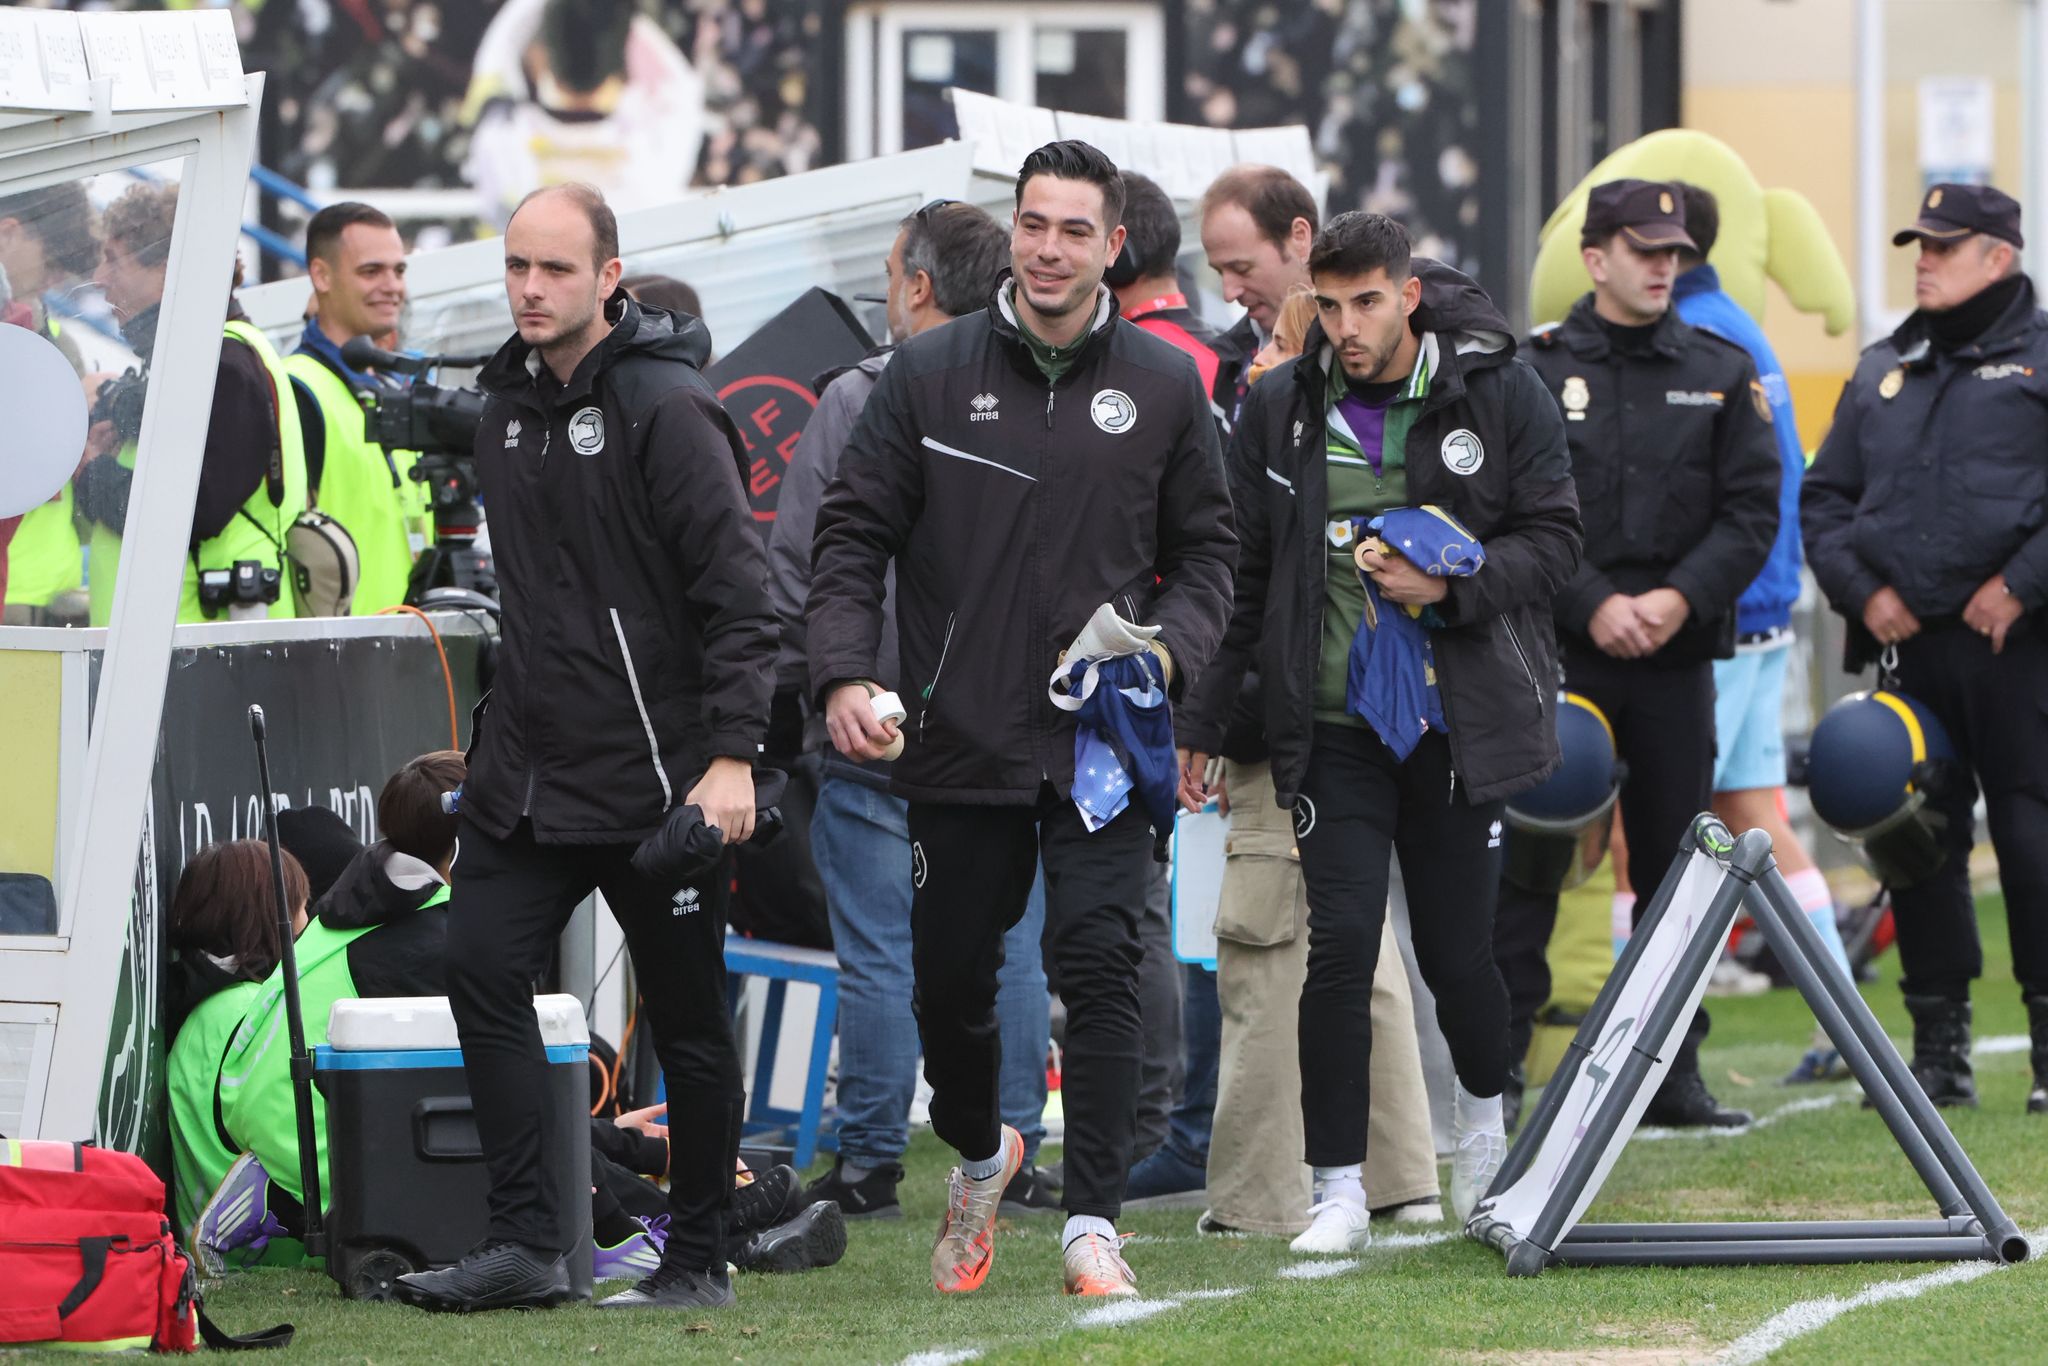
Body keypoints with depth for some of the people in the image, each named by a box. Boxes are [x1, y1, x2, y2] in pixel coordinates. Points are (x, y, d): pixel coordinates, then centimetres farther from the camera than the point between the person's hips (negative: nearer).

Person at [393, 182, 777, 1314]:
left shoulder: (665, 407, -12)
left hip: (655, 773, -7)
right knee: (481, 970, -6)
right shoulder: (507, 404, 12)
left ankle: (697, 1258, 13)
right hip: (526, 772, 7)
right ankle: (525, 1242, -3)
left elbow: (737, 593, -14)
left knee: (686, 1017, 3)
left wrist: (731, 753, -21)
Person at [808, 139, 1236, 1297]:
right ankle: (980, 1156, 38)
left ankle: (1094, 1222, -9)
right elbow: (854, 536, 4)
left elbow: (1209, 552, 11)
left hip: (1106, 747, -1)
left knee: (1100, 965, -11)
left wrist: (1164, 647, -8)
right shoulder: (931, 374, 2)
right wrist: (844, 670, -11)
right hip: (961, 744, 1)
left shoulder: (1165, 387, 5)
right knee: (951, 978, 9)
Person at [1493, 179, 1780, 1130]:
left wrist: (1681, 597, -10)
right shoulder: (1536, 372, 2)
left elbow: (1752, 509, 4)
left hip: (1678, 654, 3)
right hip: (1556, 650, -3)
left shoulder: (1721, 374, 10)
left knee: (1675, 859, 6)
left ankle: (1671, 1072, 13)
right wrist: (1593, 606, -13)